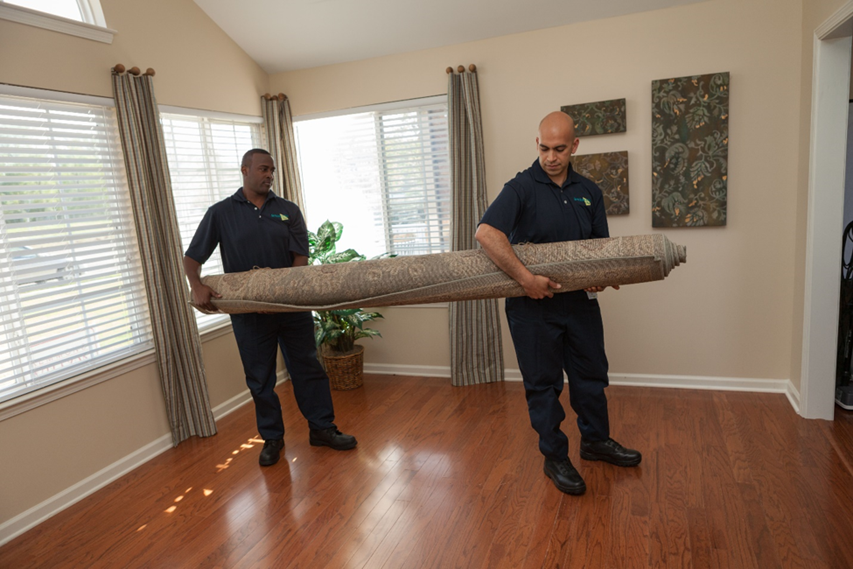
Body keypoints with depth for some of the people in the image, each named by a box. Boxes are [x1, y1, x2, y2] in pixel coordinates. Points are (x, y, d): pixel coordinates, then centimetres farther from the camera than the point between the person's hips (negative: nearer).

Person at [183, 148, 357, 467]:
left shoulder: (288, 211, 4)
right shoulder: (221, 213, 1)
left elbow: (300, 257, -2)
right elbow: (192, 257, 0)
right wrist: (197, 286, -19)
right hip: (249, 311, -1)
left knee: (307, 368, 9)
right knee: (260, 377, 9)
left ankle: (322, 428, 23)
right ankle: (272, 437, 26)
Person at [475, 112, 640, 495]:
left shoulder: (588, 191, 7)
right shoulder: (521, 187, -11)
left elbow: (601, 243, 15)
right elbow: (486, 232, -27)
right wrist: (525, 277, -31)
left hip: (580, 299, 6)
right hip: (533, 305, -5)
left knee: (591, 373, 17)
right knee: (543, 383, 6)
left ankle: (596, 441, 39)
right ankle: (555, 458, 23)